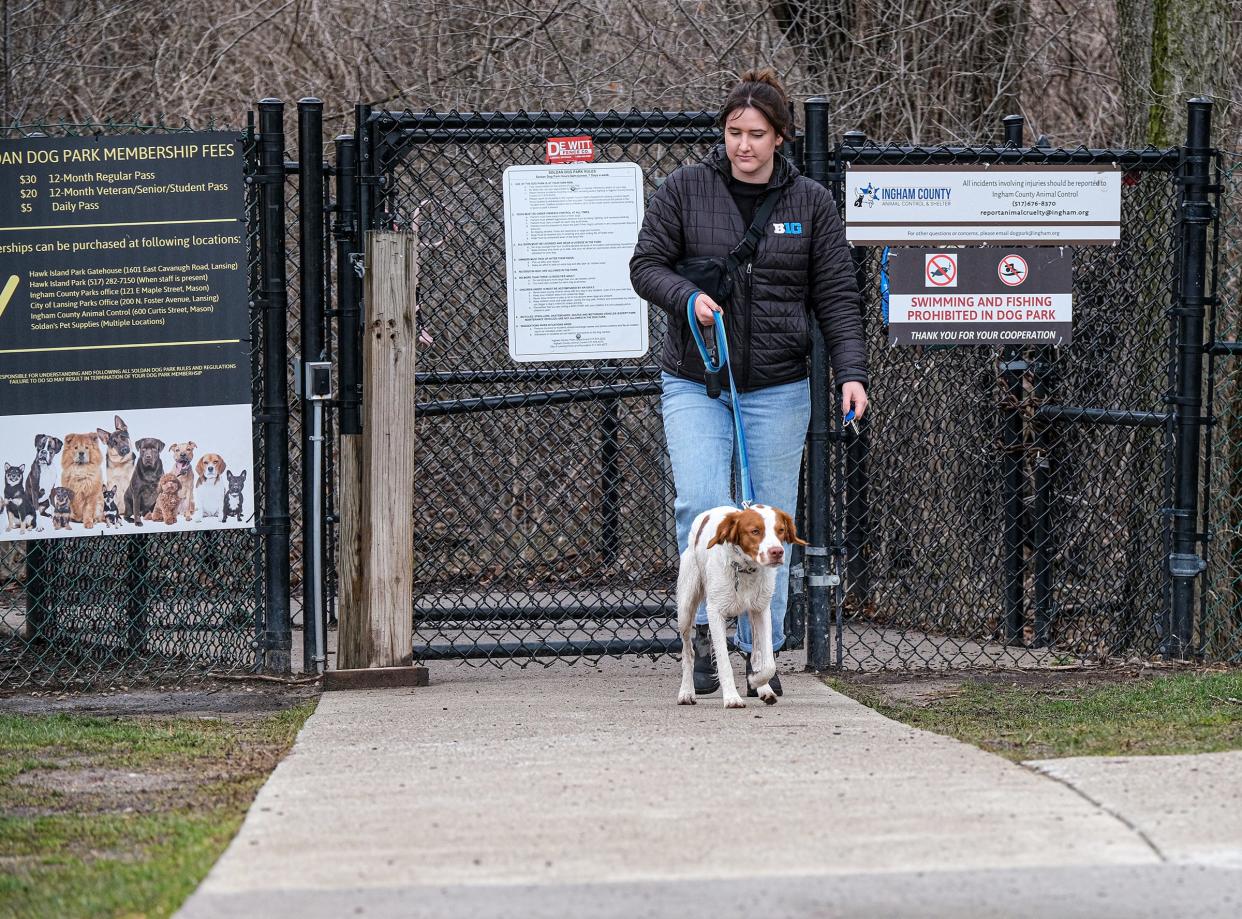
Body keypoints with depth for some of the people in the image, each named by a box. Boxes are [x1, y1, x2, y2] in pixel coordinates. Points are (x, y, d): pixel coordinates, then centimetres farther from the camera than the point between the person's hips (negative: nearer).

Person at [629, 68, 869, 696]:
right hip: (694, 382, -1)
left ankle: (761, 652, 12)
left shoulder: (811, 203, 4)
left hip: (777, 387, 1)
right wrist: (688, 298, -16)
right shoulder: (685, 189, 1)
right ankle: (706, 631, -6)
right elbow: (646, 264, 4)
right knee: (699, 502, -17)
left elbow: (836, 297, 5)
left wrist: (851, 372, -6)